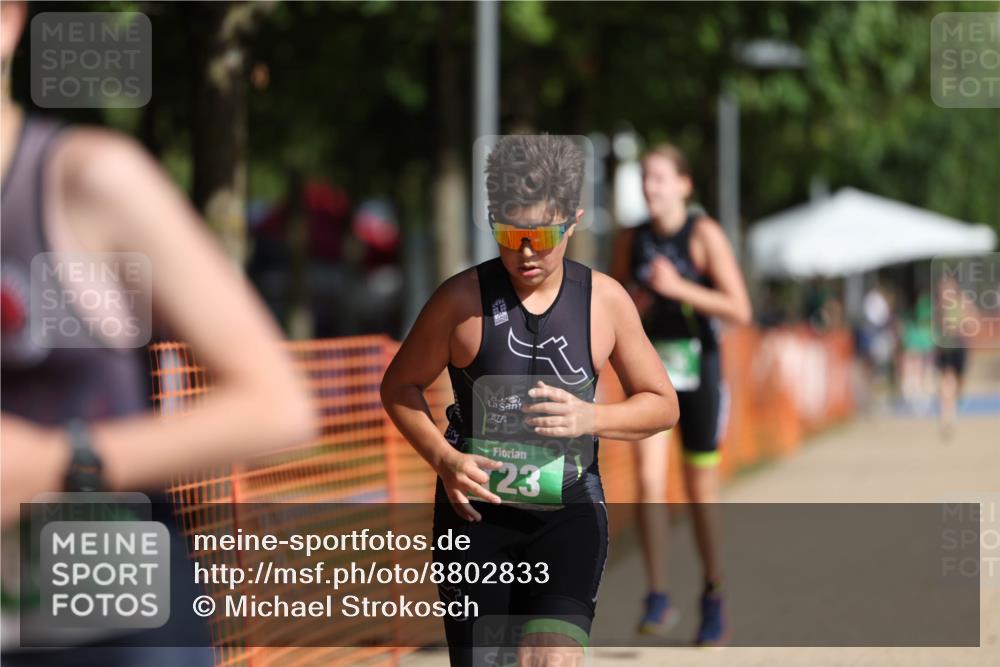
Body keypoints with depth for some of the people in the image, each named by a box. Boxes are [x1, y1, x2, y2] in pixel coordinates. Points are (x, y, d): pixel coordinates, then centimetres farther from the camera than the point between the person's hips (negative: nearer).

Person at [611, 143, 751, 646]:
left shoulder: (704, 234, -8)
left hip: (698, 368, -3)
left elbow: (740, 311, -14)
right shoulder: (633, 240, 5)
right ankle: (657, 599, -13)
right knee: (648, 478, -15)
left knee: (701, 491, 5)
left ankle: (713, 598, 22)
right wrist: (630, 304, -7)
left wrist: (679, 288, -23)